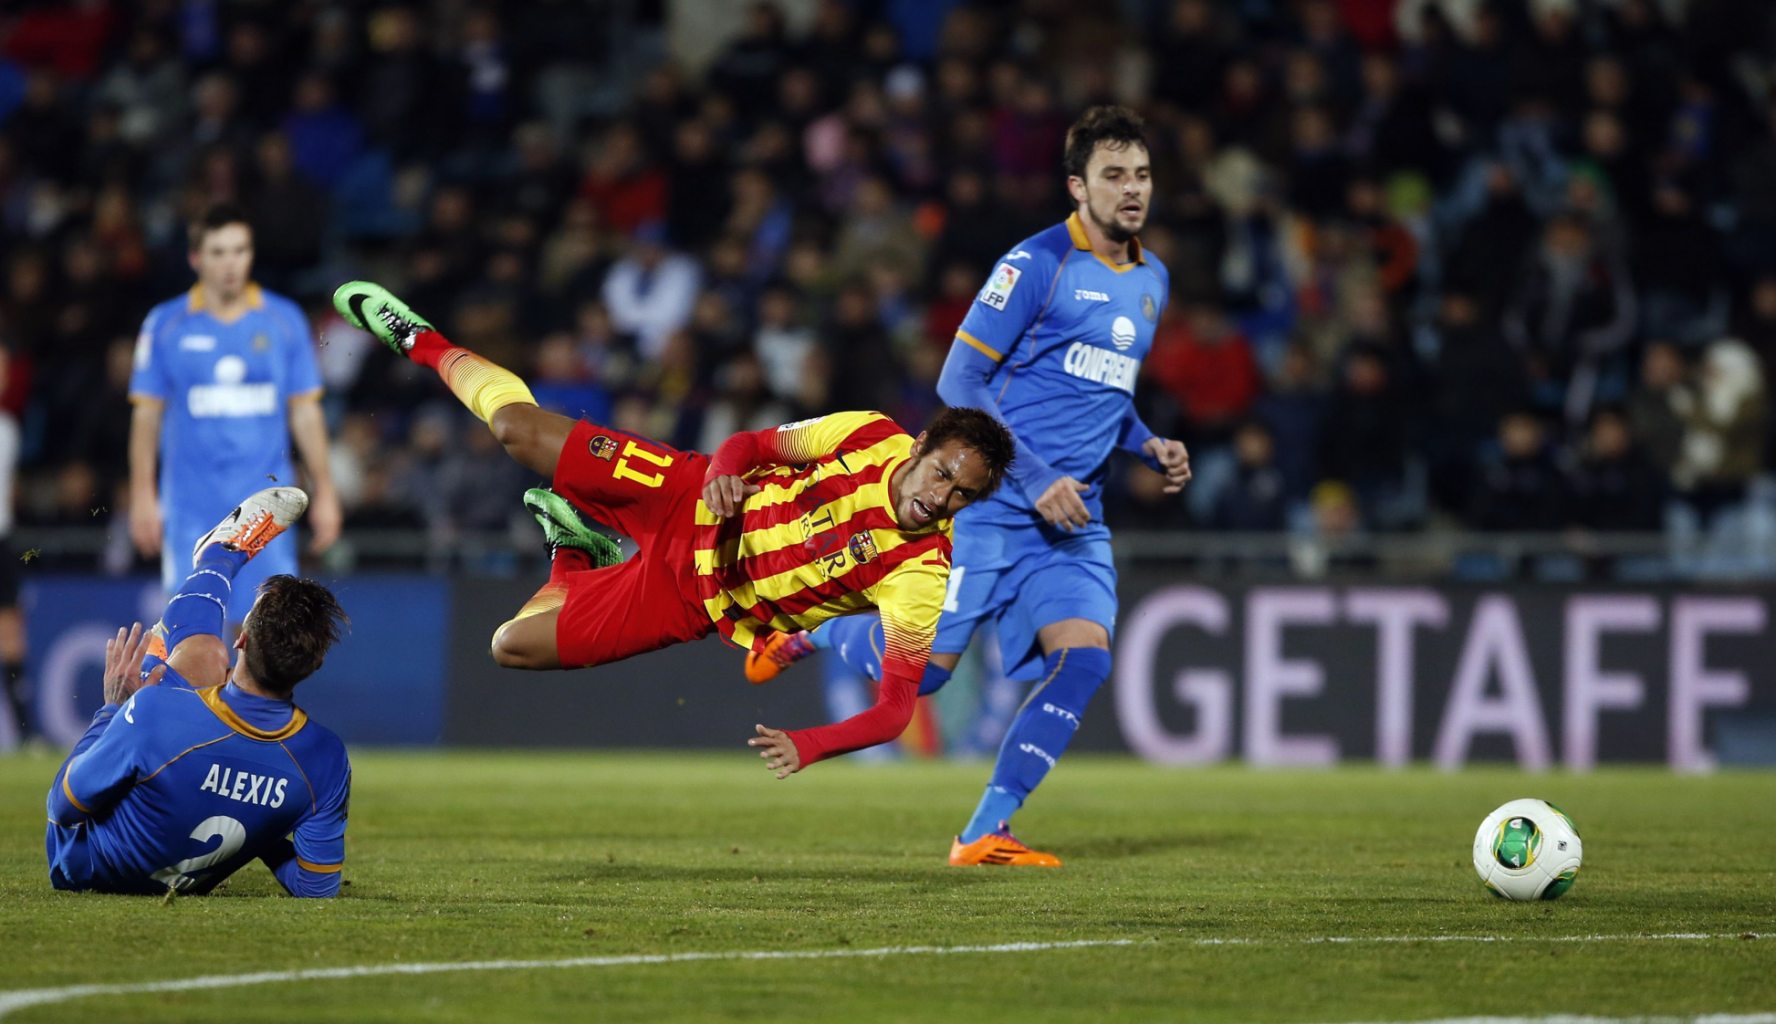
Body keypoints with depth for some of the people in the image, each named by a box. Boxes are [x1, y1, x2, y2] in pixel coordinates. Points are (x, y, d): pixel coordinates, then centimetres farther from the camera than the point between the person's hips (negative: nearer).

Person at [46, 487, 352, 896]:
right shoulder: (327, 761, -32)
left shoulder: (154, 711, -40)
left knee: (200, 649, 3)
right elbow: (318, 889, -21)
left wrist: (114, 706, -12)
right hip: (186, 886, 3)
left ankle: (221, 557, 41)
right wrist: (254, 830, -3)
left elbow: (64, 808, -25)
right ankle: (220, 556, 44)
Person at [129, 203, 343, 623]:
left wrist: (324, 493, 5)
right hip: (191, 509, -1)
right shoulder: (165, 325, 2)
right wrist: (143, 495, -1)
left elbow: (305, 413, 8)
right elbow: (146, 415, 5)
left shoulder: (284, 320, 4)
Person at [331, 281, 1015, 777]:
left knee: (513, 648, -5)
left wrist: (810, 744, -42)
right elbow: (753, 445, -4)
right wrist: (723, 475, -27)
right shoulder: (873, 438, -18)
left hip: (695, 601, -1)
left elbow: (895, 709, -25)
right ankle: (421, 342, 30)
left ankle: (574, 557, 27)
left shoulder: (919, 578, -27)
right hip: (692, 502, 1)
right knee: (518, 427, -3)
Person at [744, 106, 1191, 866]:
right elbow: (959, 382, -12)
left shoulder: (1151, 280, 13)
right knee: (921, 667, -5)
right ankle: (808, 630, 27)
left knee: (1084, 658, -15)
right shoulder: (1037, 263, -11)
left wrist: (1149, 447, 8)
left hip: (1072, 518, 6)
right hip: (989, 502, -6)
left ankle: (985, 832, -8)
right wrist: (1035, 479, -18)